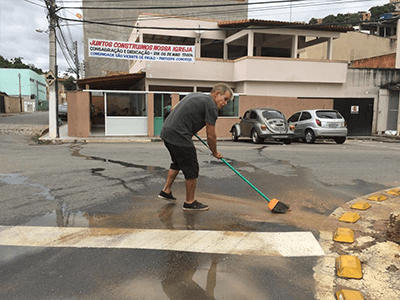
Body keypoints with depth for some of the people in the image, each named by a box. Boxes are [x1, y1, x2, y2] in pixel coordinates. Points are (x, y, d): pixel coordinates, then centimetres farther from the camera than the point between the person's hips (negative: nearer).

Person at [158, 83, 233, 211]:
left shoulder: (196, 95, 20)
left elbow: (174, 108, 28)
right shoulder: (211, 106, -7)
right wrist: (215, 152, 11)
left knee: (177, 163, 27)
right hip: (179, 137, -10)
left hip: (166, 131, 10)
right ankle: (190, 202, 15)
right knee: (191, 169, 3)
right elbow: (211, 135, -5)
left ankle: (166, 191, 34)